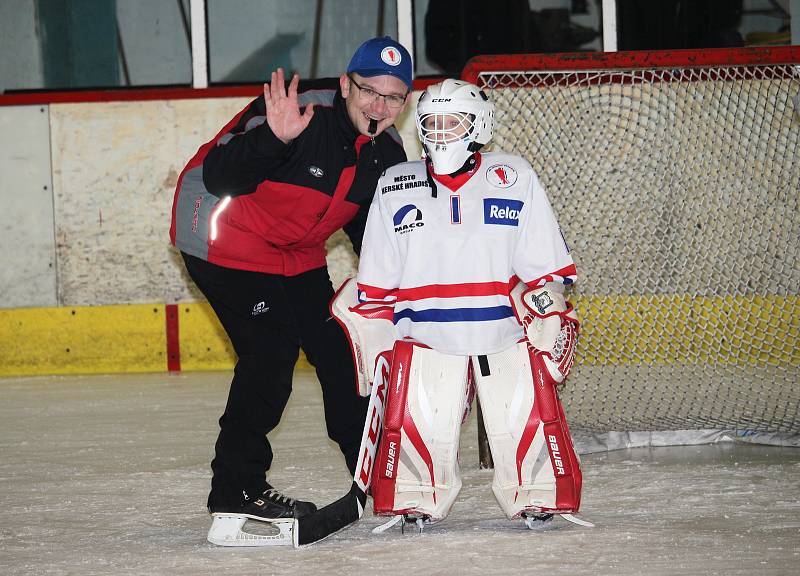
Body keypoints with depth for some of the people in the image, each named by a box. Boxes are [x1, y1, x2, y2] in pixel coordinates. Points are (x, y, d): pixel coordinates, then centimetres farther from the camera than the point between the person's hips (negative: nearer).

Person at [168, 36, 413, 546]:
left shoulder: (387, 150, -3)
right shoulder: (301, 111, -28)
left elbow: (373, 230, 10)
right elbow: (220, 177, -34)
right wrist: (273, 139, -50)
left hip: (296, 253, 8)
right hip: (223, 236, -8)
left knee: (337, 344, 9)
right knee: (271, 352, -17)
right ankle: (236, 495, -11)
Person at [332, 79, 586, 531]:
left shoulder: (515, 179, 3)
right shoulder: (394, 187, 7)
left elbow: (548, 268, 6)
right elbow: (375, 284, 11)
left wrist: (550, 321, -2)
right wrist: (375, 341, 6)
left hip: (509, 335, -1)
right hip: (426, 338, 1)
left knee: (527, 416, -7)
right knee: (419, 421, -10)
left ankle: (537, 497, 12)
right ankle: (416, 501, 10)